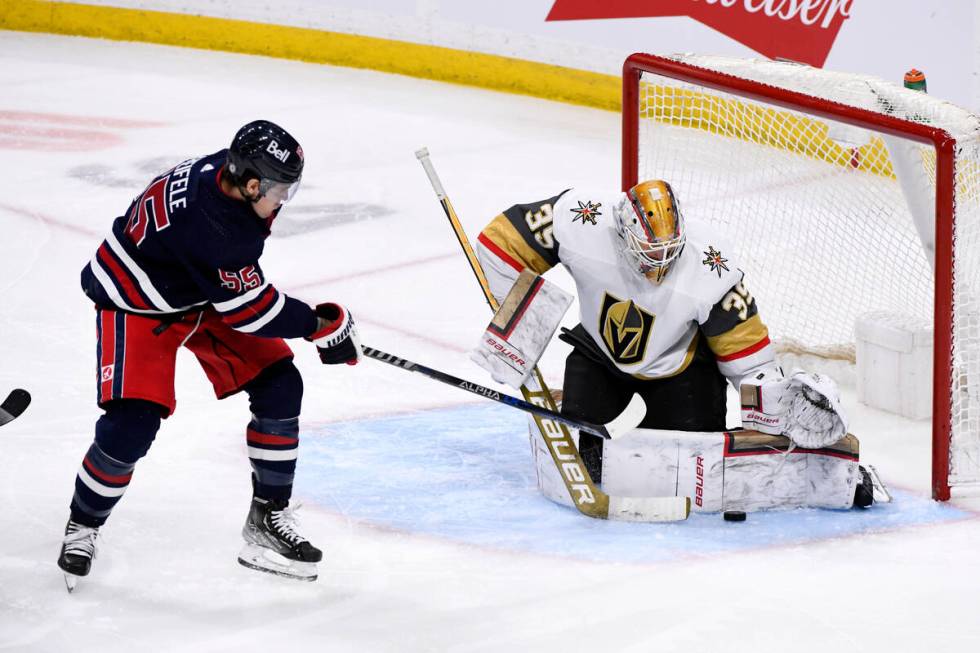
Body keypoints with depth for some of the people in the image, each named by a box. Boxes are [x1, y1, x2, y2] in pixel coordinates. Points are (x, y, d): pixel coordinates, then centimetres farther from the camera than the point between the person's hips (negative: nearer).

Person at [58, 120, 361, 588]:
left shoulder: (233, 173, -15)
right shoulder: (207, 224, -39)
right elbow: (250, 310, -27)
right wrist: (320, 325, -17)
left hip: (207, 291, 9)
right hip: (137, 304, -8)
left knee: (279, 387, -1)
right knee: (131, 426, -19)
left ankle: (267, 518, 12)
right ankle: (82, 527, 9)